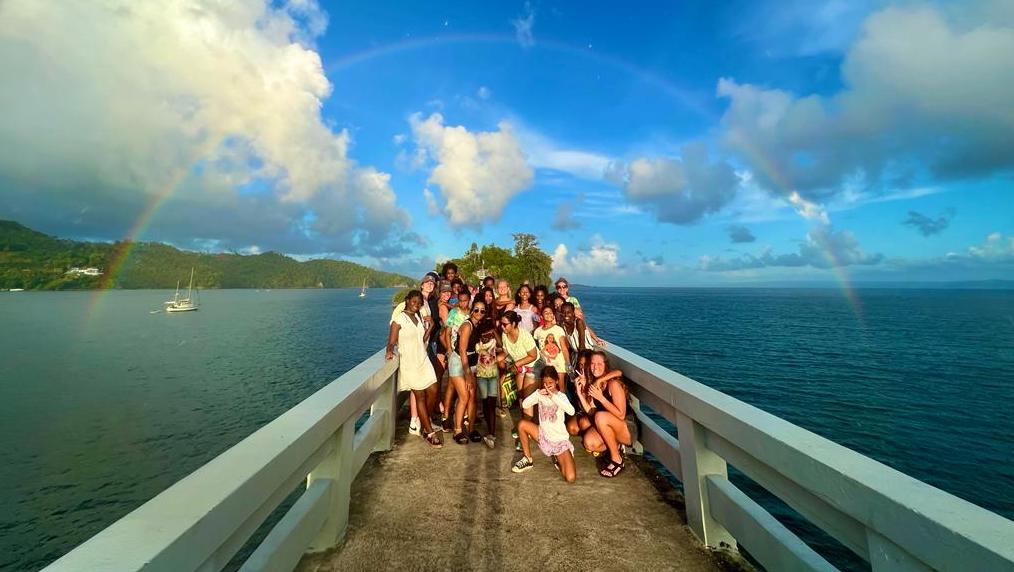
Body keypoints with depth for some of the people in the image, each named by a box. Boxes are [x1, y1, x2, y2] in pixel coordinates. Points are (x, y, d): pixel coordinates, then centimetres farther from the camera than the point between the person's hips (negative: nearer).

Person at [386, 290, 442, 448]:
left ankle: (425, 421, 28)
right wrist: (389, 351, -34)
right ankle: (430, 433, 8)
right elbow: (392, 342, -15)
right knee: (420, 396, 0)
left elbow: (422, 340, 11)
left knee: (433, 391, 3)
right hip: (409, 362, -6)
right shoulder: (399, 319, -11)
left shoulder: (419, 318, 10)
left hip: (423, 360, 6)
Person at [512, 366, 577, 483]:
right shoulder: (540, 394, -2)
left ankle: (558, 459, 13)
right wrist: (537, 393, -26)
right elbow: (524, 404, -15)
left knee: (570, 478, -22)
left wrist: (554, 396, -33)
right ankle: (528, 460, 0)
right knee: (522, 424, -18)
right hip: (543, 435, 4)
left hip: (560, 440, -4)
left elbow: (571, 411, -31)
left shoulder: (561, 395, -11)